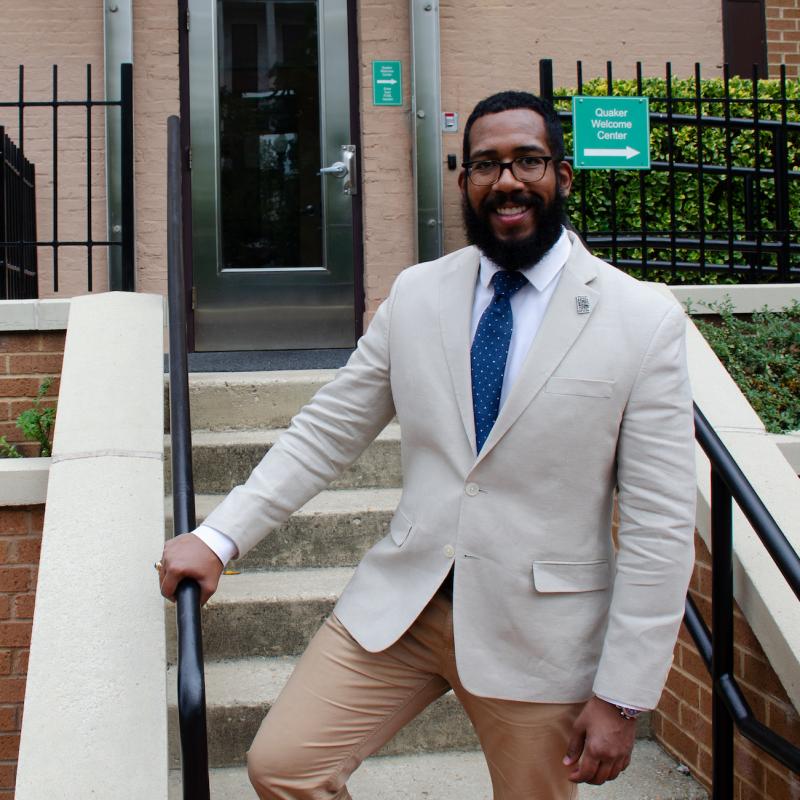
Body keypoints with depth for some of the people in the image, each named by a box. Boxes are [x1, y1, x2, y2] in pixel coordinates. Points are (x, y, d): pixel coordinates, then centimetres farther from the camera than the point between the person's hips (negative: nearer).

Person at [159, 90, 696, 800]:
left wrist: (623, 696, -10)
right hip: (400, 603, 3)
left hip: (539, 629, -2)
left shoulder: (644, 321, -9)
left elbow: (660, 525, -9)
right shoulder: (417, 295, 2)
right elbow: (325, 432, 6)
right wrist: (218, 537, -4)